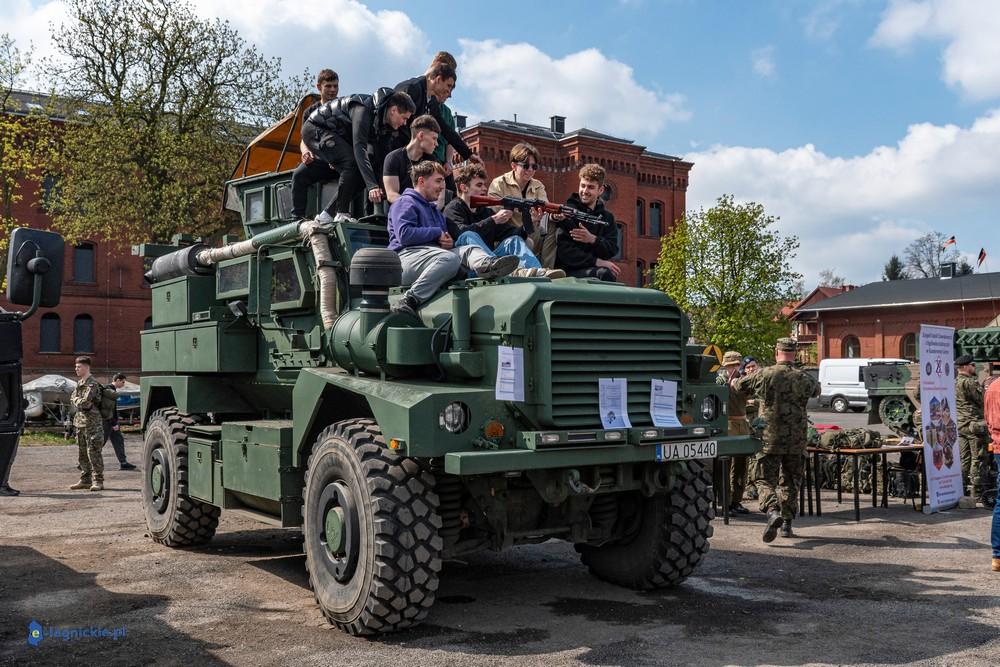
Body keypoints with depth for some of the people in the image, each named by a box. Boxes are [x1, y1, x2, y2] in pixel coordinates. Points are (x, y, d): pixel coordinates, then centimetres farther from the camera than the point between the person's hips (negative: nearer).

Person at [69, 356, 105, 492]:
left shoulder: (92, 384, -13)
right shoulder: (79, 383, 17)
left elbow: (85, 401, -20)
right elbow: (73, 398, 13)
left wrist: (77, 401, -1)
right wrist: (81, 402, -5)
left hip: (91, 422, -9)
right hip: (80, 421, 9)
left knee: (93, 452, -10)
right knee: (82, 453, 13)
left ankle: (98, 481, -8)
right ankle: (85, 480, 21)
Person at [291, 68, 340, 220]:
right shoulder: (310, 112, 16)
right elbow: (304, 139, 11)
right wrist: (305, 151, -16)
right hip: (319, 158, 2)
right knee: (299, 174, -26)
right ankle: (297, 217, -27)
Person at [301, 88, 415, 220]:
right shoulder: (364, 110, -32)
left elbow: (380, 156, -1)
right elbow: (359, 147, -41)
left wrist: (381, 187, -11)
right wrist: (372, 185, -48)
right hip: (315, 129, -9)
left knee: (361, 174, -1)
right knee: (352, 162, -28)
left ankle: (327, 215, 4)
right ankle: (342, 214, -21)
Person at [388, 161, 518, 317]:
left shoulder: (433, 209, 34)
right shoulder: (405, 202, 3)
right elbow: (404, 235, -14)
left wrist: (448, 241, 7)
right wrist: (437, 233, -4)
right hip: (407, 255, -8)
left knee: (469, 249, -11)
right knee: (450, 258, -34)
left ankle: (487, 264, -49)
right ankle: (410, 300, -39)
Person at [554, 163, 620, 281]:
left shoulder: (607, 217, 16)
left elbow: (612, 250, 4)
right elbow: (564, 252, -10)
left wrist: (593, 239, -16)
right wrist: (597, 262, -19)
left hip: (594, 268, 4)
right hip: (569, 271, -4)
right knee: (604, 273, -32)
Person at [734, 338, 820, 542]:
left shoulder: (763, 375, -6)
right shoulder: (805, 379, -1)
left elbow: (738, 385, 9)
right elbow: (817, 390, 22)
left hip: (769, 439, -2)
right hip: (796, 441, 2)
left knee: (766, 480, 2)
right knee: (790, 482, 16)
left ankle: (772, 512, -23)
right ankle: (787, 523, 19)